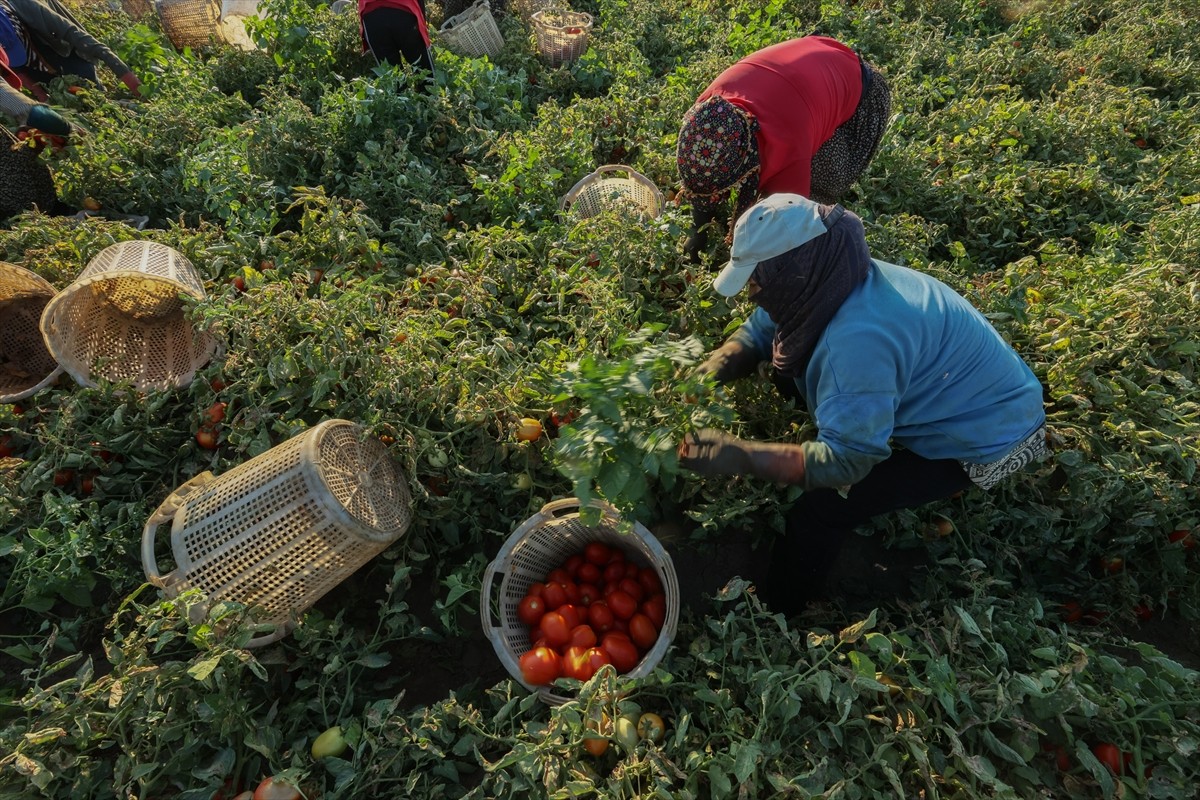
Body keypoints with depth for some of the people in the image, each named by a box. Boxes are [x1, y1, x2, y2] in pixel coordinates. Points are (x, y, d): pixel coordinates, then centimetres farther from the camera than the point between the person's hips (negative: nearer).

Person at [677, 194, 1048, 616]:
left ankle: (774, 617, 9)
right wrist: (711, 371, -19)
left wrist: (740, 457, -37)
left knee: (819, 512, -18)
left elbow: (844, 461, -34)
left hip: (981, 437, -9)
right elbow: (756, 332, 0)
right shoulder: (824, 279, -13)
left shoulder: (858, 340, -39)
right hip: (946, 396, 9)